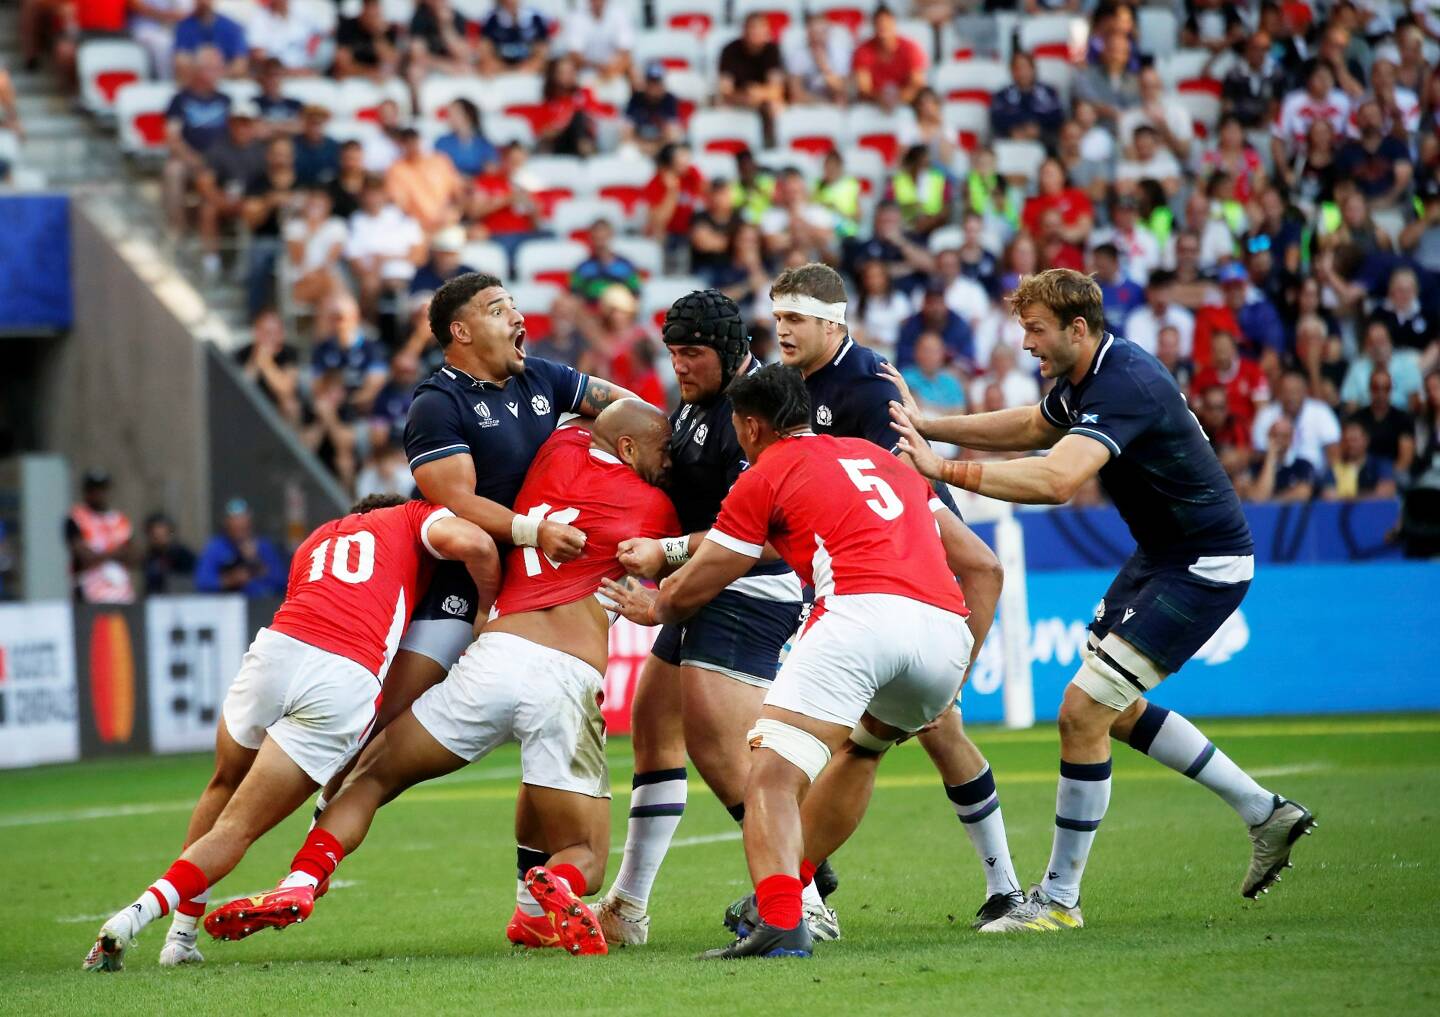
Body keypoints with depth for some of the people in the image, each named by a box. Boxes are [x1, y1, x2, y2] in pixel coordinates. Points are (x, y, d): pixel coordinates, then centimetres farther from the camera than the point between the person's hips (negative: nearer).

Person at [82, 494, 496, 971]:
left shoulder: (314, 542, 36)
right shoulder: (412, 517, 23)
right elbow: (472, 543, 3)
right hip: (350, 681, -4)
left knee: (224, 785, 31)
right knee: (236, 830, 2)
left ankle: (181, 936, 33)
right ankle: (133, 918, -13)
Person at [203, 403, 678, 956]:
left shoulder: (562, 448, 17)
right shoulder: (655, 507, 10)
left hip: (499, 654, 2)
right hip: (572, 684, -2)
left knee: (374, 775, 18)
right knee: (583, 857, 13)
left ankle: (299, 885, -5)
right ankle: (556, 888, -24)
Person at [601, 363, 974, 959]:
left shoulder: (766, 476, 15)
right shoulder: (883, 458, 32)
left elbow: (693, 589, 22)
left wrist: (652, 608, 44)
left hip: (863, 611, -6)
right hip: (947, 629, 6)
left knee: (772, 776, -10)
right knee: (859, 749, 32)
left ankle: (780, 922, -32)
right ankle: (789, 890, 34)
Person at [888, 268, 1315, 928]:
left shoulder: (1124, 385, -28)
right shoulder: (1082, 378, 3)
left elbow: (1056, 480, -42)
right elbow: (1031, 429, 25)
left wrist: (945, 469, -40)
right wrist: (927, 425, 15)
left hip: (1204, 565, -11)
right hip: (1159, 553, 11)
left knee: (1084, 711, -13)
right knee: (1117, 709, 19)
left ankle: (1059, 897, -2)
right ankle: (1265, 813, 28)